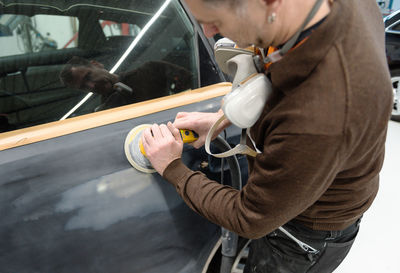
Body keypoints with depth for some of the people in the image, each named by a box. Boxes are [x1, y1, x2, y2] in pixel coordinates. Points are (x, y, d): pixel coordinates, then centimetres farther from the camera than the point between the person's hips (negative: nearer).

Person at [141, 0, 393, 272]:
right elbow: (289, 83, 2)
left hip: (307, 237, -7)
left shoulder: (317, 124, -46)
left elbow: (250, 221, -26)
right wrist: (226, 117, -4)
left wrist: (172, 168, -15)